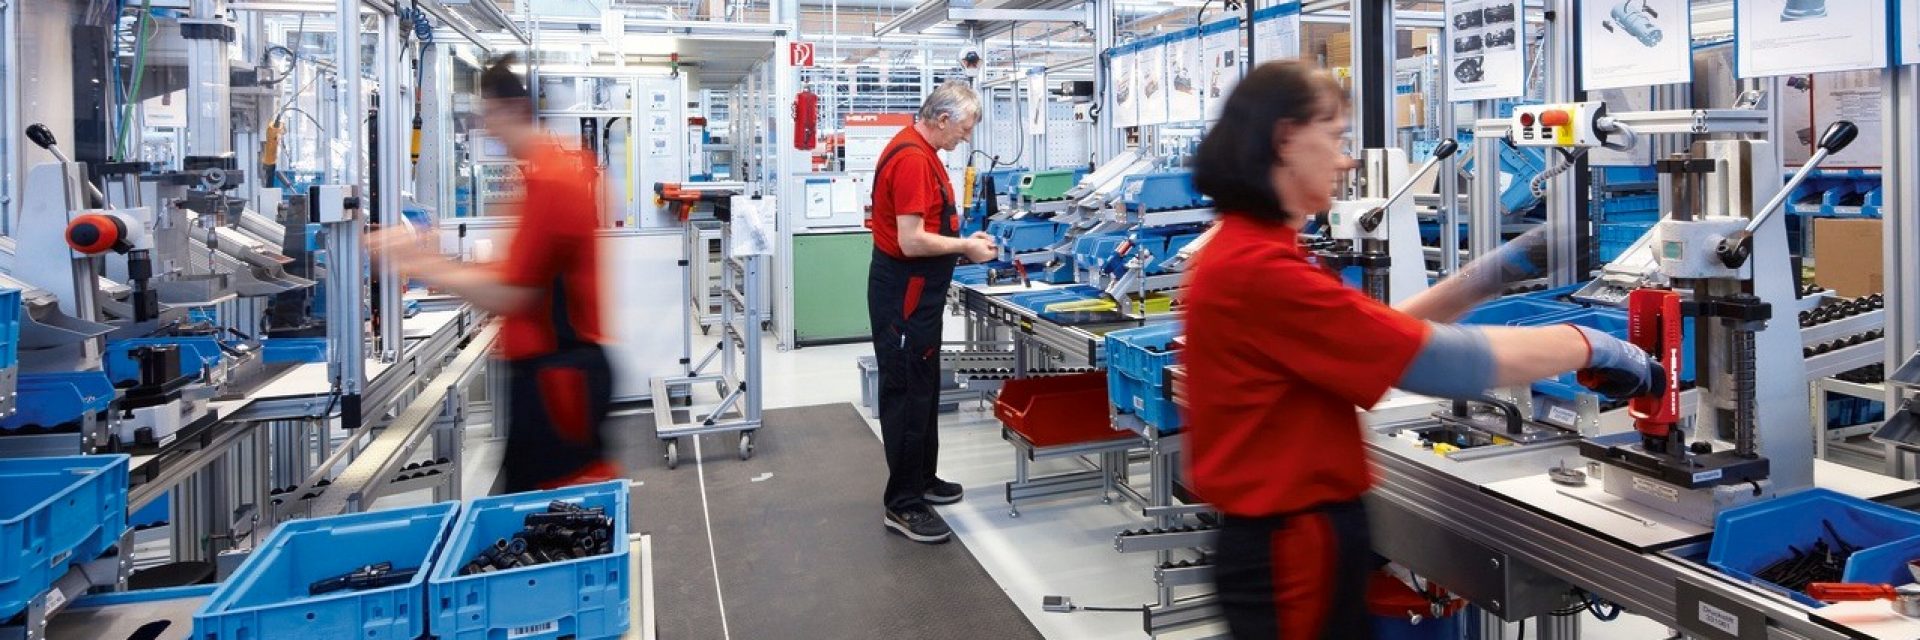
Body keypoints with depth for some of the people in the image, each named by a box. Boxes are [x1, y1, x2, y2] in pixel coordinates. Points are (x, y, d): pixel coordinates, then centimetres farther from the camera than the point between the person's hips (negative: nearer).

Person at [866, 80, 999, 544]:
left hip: (916, 291, 11)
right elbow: (911, 241, -26)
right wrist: (965, 247, -14)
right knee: (907, 394, -4)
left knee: (923, 389, 19)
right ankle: (902, 505, 4)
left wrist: (962, 241, 8)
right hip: (904, 295, -11)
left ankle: (921, 479, 32)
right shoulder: (913, 159, -22)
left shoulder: (920, 150, 11)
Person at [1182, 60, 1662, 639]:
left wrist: (1494, 275, 5)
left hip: (1287, 533, 10)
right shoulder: (1257, 270, -24)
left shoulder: (1244, 253, 10)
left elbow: (1383, 333, 11)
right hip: (1295, 544, -10)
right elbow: (1442, 360, -24)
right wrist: (1589, 345, -11)